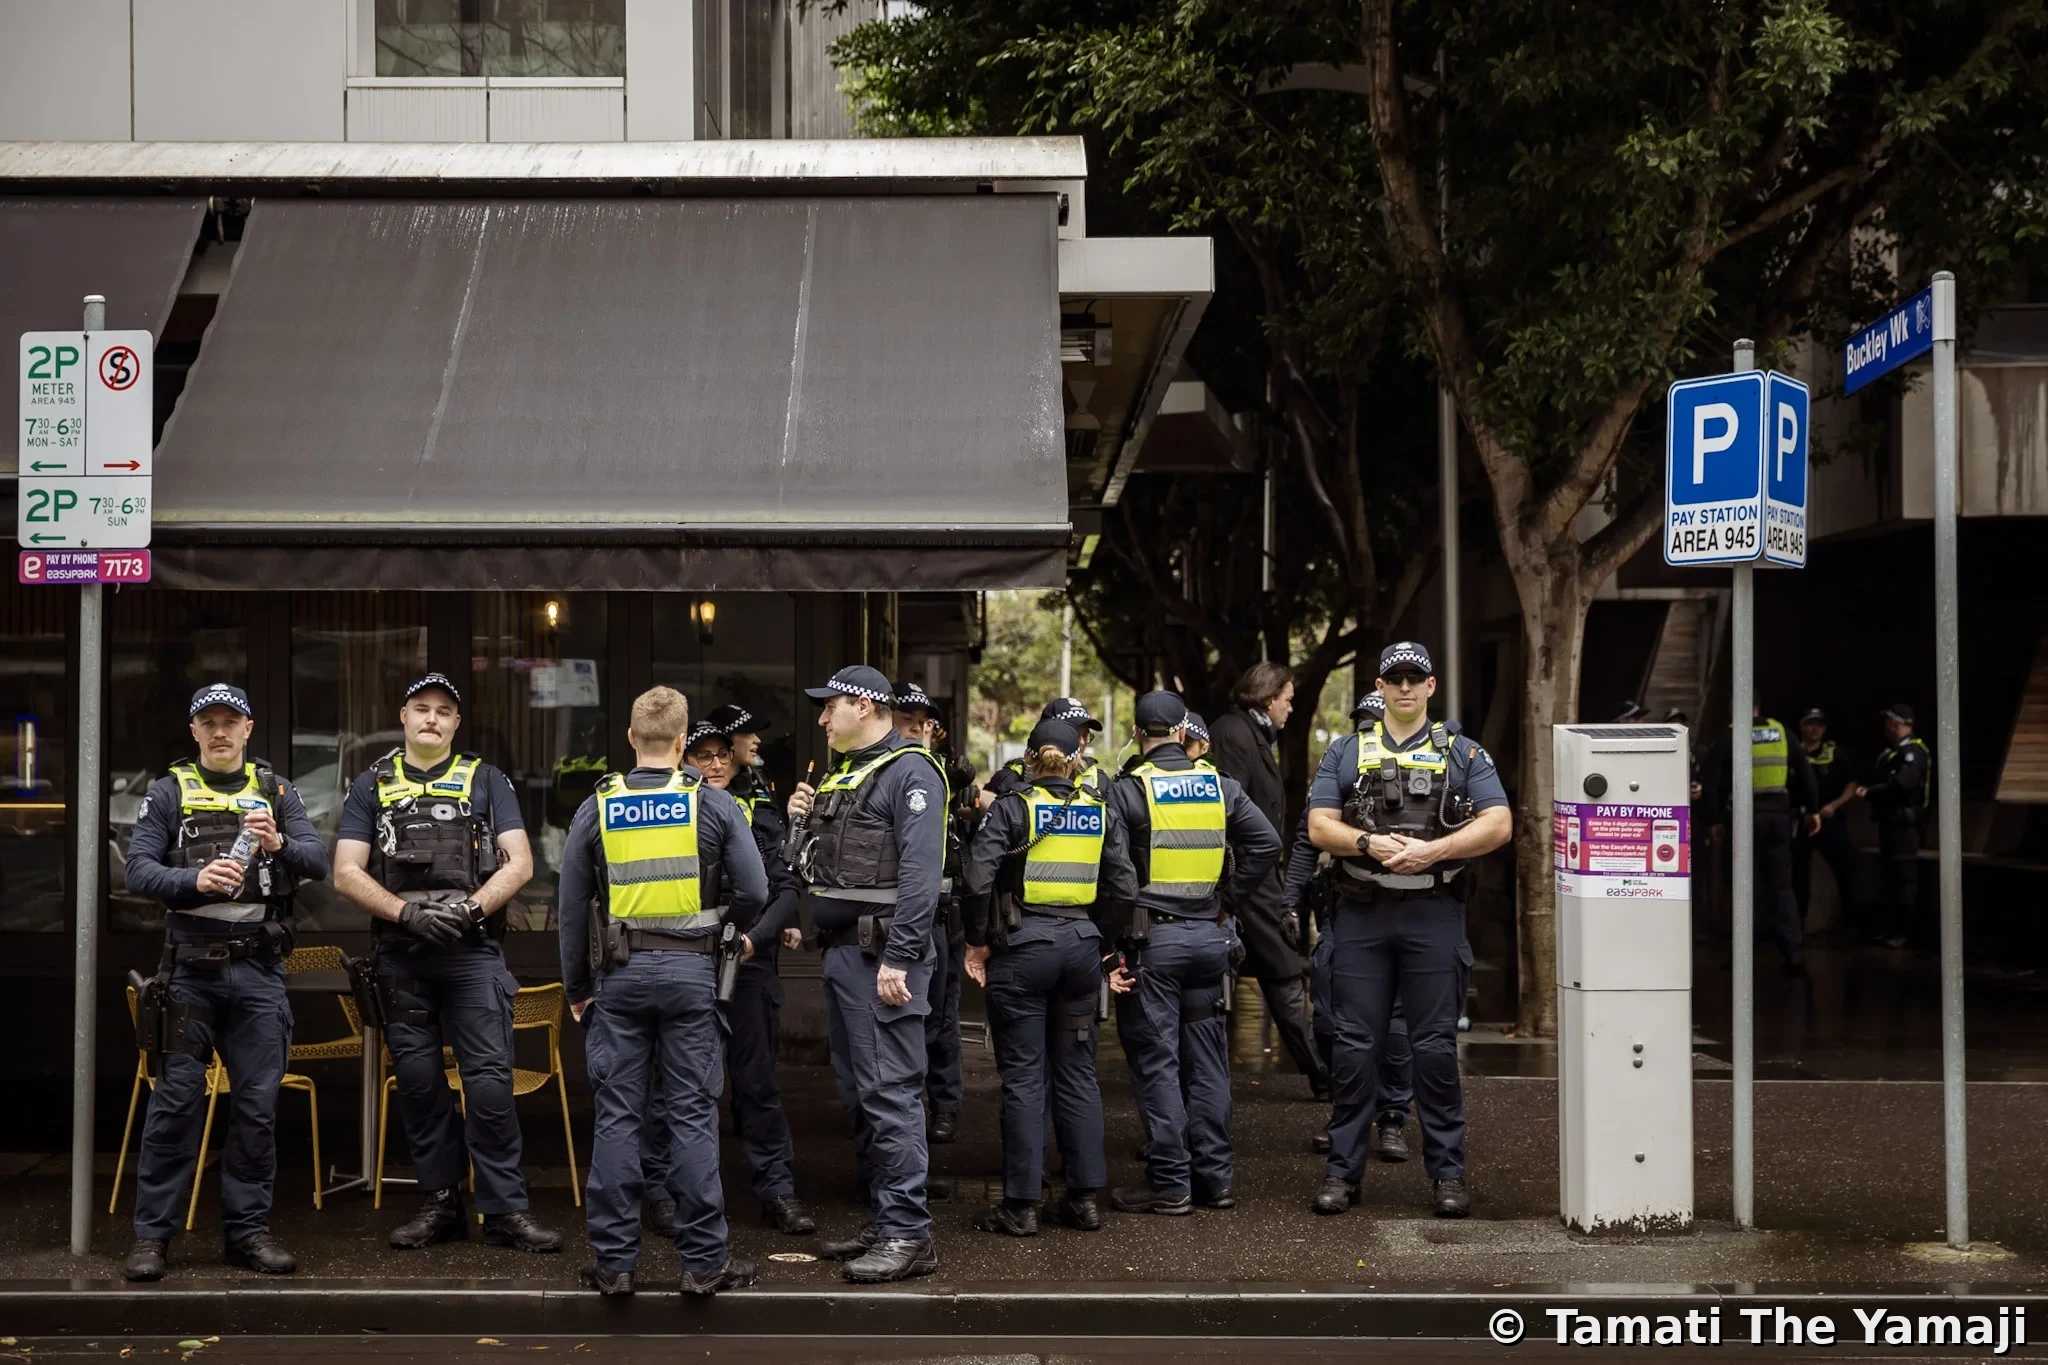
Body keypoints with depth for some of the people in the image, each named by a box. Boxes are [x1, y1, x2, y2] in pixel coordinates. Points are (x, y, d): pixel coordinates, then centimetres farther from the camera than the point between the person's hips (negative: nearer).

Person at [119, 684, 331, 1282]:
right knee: (175, 1099, -1)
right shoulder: (169, 792, 7)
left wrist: (278, 844, -20)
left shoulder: (276, 792, 11)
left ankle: (248, 1228, 12)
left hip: (258, 969, 2)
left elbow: (317, 863, 1)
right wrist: (194, 880, -21)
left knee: (258, 1103, 3)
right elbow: (138, 869, -3)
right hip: (188, 969, -1)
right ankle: (152, 1232, 7)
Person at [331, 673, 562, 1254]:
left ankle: (504, 1210, -5)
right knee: (418, 1079, 6)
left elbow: (519, 863, 2)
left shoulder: (486, 781, 10)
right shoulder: (373, 787, 12)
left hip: (472, 950, -2)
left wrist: (470, 908, -13)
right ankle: (440, 1203, 16)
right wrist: (407, 912, -12)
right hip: (399, 955, 2)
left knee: (489, 1077, -8)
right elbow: (347, 873, 3)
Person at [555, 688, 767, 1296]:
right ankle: (703, 1259, 5)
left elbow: (571, 909, 6)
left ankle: (614, 1260, 8)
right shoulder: (714, 805, -2)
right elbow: (753, 893, -3)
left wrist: (576, 988, 16)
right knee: (693, 1115, 2)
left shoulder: (596, 809, 2)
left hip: (619, 974, 1)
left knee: (617, 1116, 5)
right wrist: (726, 928, 19)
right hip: (691, 971, -1)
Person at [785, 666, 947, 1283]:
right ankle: (884, 1220, 21)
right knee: (860, 1093, 13)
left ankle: (909, 1235, -7)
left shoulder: (909, 771, -10)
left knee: (890, 1091, -10)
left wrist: (899, 958, -25)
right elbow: (819, 866, 25)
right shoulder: (842, 774, 19)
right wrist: (802, 821, 6)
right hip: (840, 952, 10)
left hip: (882, 955, -10)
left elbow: (920, 873, -20)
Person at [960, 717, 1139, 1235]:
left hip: (1022, 949, -4)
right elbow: (1124, 888, 2)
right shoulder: (1101, 813, 6)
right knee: (1077, 1072, 12)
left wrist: (977, 941, -3)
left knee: (1023, 1077, 0)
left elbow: (979, 878, -14)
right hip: (1080, 947, 4)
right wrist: (1106, 943, 12)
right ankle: (1085, 1197, 14)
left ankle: (1021, 1205, 3)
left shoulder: (1011, 809, -4)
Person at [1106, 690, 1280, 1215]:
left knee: (1156, 1061, 0)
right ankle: (1214, 1178, 15)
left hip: (1150, 939, -4)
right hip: (1209, 936, 4)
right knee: (1207, 1060, 11)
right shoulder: (1220, 786, 6)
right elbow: (1266, 843, 0)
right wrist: (1229, 901, 5)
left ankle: (1170, 1184, 1)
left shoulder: (1127, 790, -8)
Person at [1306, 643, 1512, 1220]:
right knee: (1354, 1046, 2)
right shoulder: (1346, 753, 12)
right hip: (1361, 917, 1)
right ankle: (1342, 1171, 9)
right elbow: (1319, 827, 5)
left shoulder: (1462, 754, 9)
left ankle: (1447, 1173, 9)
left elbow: (1498, 825, -1)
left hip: (1435, 917, -1)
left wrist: (1432, 850, -14)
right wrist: (1370, 843, -14)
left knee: (1436, 1047, 2)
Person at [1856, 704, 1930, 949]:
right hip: (1890, 820, 10)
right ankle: (1892, 927, 20)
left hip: (1904, 820, -10)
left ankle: (1905, 931, -5)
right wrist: (1868, 790, 3)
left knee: (1904, 876, -7)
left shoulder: (1912, 752, -13)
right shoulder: (1891, 751, 19)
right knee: (1890, 874, 14)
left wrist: (1870, 793, -18)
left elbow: (1900, 784, -25)